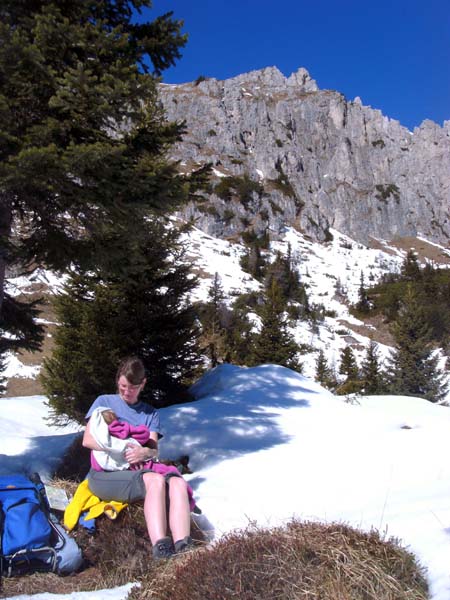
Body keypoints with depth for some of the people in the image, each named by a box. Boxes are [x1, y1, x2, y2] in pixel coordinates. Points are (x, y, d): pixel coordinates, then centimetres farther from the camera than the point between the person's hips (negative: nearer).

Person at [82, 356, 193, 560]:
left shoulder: (150, 413, 21)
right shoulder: (104, 402, 11)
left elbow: (154, 450, 8)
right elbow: (88, 440, 0)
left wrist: (145, 452, -18)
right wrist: (121, 449, -14)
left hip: (137, 473, 4)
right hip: (104, 474, -4)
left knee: (178, 482, -28)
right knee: (156, 480, -34)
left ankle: (183, 549, -44)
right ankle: (160, 549, -46)